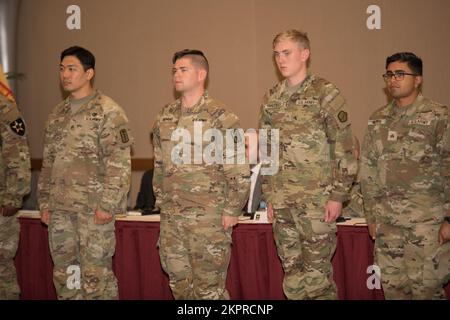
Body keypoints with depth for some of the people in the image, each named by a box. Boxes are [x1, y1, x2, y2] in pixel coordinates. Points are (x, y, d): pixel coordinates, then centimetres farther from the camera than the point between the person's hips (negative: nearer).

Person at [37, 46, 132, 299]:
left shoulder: (108, 111, -6)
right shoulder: (57, 114, 16)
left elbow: (120, 162, -13)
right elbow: (48, 162, 20)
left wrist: (107, 204, -18)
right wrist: (45, 202, 14)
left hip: (94, 208, -7)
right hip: (60, 209, 7)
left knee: (96, 273, -4)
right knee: (64, 273, 12)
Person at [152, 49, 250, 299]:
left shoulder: (221, 117, -10)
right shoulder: (165, 117, 10)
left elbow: (239, 170, -11)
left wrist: (231, 211, -12)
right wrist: (161, 201, 16)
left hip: (208, 217, -6)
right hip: (171, 217, 6)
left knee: (209, 287, 1)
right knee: (179, 283, 15)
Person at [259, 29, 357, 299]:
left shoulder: (326, 94, -5)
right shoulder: (272, 99, 12)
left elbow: (344, 149, -8)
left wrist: (338, 195, -12)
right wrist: (269, 195, 13)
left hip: (317, 199, -5)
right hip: (282, 201, 5)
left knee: (316, 271, -2)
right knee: (292, 272, 10)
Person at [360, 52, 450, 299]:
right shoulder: (377, 120, 11)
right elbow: (368, 171, 13)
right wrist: (371, 215, 11)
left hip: (426, 220, -4)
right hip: (387, 221, 5)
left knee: (425, 286, -3)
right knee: (392, 286, 9)